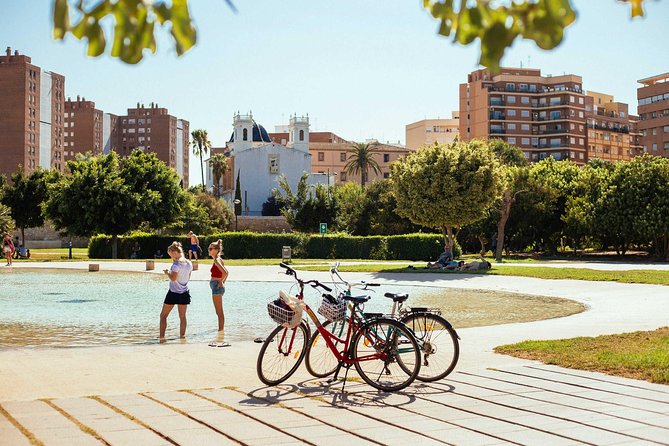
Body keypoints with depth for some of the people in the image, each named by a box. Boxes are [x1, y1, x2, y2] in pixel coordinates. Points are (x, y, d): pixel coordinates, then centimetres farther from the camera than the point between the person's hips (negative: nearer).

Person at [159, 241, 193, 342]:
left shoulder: (177, 263, -17)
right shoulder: (189, 263, 5)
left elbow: (173, 278, -23)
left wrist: (167, 272, -5)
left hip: (174, 293, -6)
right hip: (184, 293, 7)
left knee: (163, 315, 4)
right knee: (182, 316, 12)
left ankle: (162, 337, 0)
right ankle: (182, 336, 12)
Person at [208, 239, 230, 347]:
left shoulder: (217, 260, -14)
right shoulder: (218, 259, 14)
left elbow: (225, 272, -27)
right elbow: (225, 272, 24)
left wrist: (221, 282, -17)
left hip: (216, 286, -10)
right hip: (217, 286, 10)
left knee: (219, 313, -7)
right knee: (219, 313, 12)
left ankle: (221, 337, -6)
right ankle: (220, 337, 17)